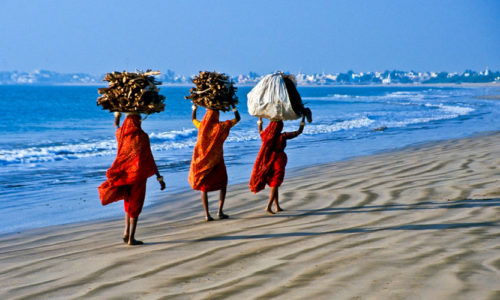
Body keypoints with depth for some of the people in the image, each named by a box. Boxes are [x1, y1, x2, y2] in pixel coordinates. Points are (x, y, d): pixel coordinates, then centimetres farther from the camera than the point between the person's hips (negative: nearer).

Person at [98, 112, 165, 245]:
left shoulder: (121, 133, 3)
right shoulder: (142, 136, -8)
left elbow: (116, 128, 31)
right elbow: (150, 159, -11)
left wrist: (117, 115, 46)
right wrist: (159, 178, -10)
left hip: (123, 173, 4)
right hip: (138, 174, -4)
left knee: (128, 202, 23)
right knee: (135, 206, 3)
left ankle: (126, 231, 8)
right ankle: (131, 238, 0)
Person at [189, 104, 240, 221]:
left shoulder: (201, 126, -3)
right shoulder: (221, 126, -9)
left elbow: (193, 119, 21)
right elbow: (237, 119, 3)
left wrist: (194, 108, 36)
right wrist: (234, 108, 19)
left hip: (202, 161, 2)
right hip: (216, 160, -2)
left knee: (203, 187, 9)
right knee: (223, 184, 16)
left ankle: (207, 214, -2)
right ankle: (220, 211, 4)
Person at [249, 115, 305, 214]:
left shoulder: (266, 135, -4)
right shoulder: (283, 136, -16)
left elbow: (260, 131, 21)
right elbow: (299, 132, -9)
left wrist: (260, 119, 32)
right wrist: (303, 118, 1)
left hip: (267, 162, 5)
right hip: (278, 162, -5)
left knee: (273, 185, 18)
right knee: (275, 185, 2)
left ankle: (277, 207, 24)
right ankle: (268, 206, -11)